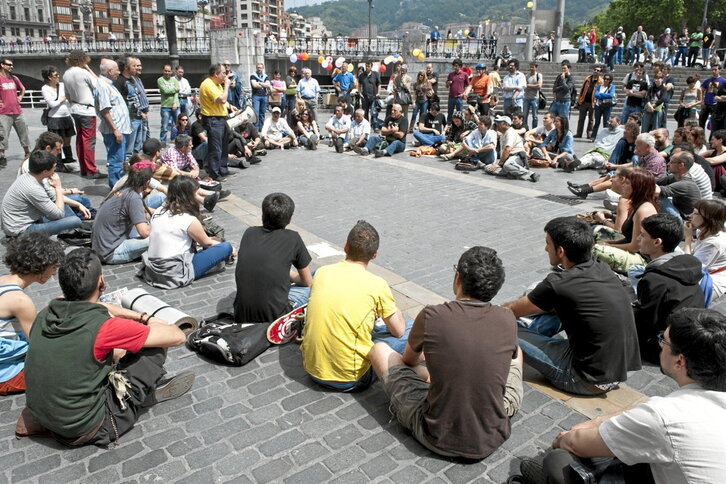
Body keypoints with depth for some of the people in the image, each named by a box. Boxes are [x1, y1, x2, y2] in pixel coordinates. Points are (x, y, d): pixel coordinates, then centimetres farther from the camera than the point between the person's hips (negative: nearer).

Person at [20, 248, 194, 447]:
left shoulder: (47, 313, -7)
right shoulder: (103, 327, -26)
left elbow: (89, 306, 15)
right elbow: (177, 336, -18)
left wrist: (143, 317, 10)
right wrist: (150, 322, 3)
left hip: (39, 414, 7)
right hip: (83, 430, -7)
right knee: (155, 347, -3)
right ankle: (146, 393, 21)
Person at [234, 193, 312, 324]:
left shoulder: (249, 233, 7)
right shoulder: (292, 238, -3)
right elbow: (307, 282, 10)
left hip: (242, 316, 5)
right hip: (274, 316, -5)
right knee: (310, 287, 20)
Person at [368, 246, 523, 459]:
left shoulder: (431, 316, -16)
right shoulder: (507, 320, -10)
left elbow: (409, 360, 5)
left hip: (437, 439, -2)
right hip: (492, 439, 3)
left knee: (379, 350, 12)